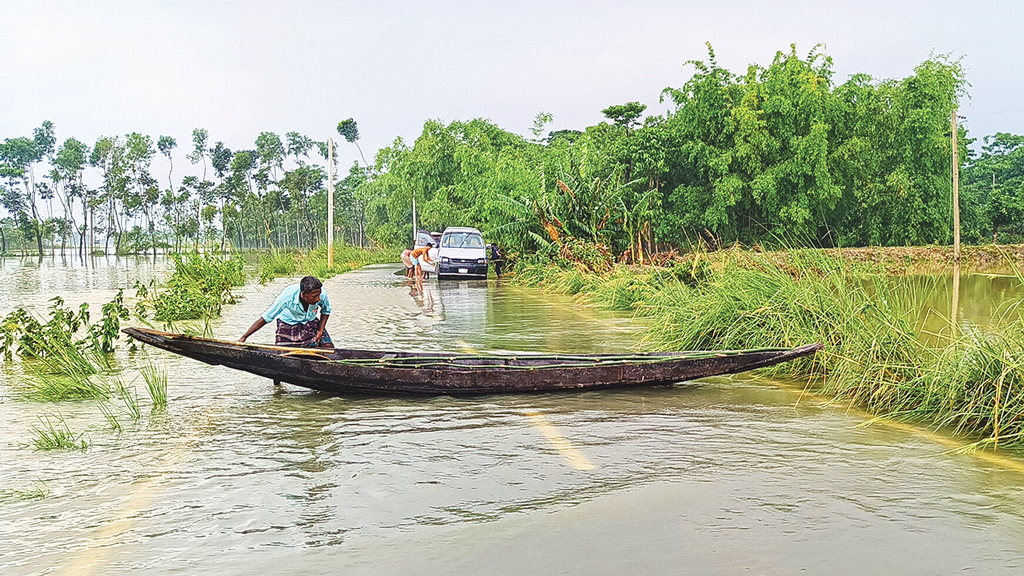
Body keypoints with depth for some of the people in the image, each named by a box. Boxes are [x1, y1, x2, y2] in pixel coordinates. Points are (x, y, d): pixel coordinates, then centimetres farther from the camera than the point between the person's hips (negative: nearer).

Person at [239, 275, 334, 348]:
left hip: (311, 322, 2)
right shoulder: (287, 297, -35)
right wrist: (243, 337, -27)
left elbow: (326, 311, -1)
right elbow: (265, 318, -26)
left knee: (328, 347, -14)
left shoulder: (321, 295, -28)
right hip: (288, 324, -2)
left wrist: (321, 330, -15)